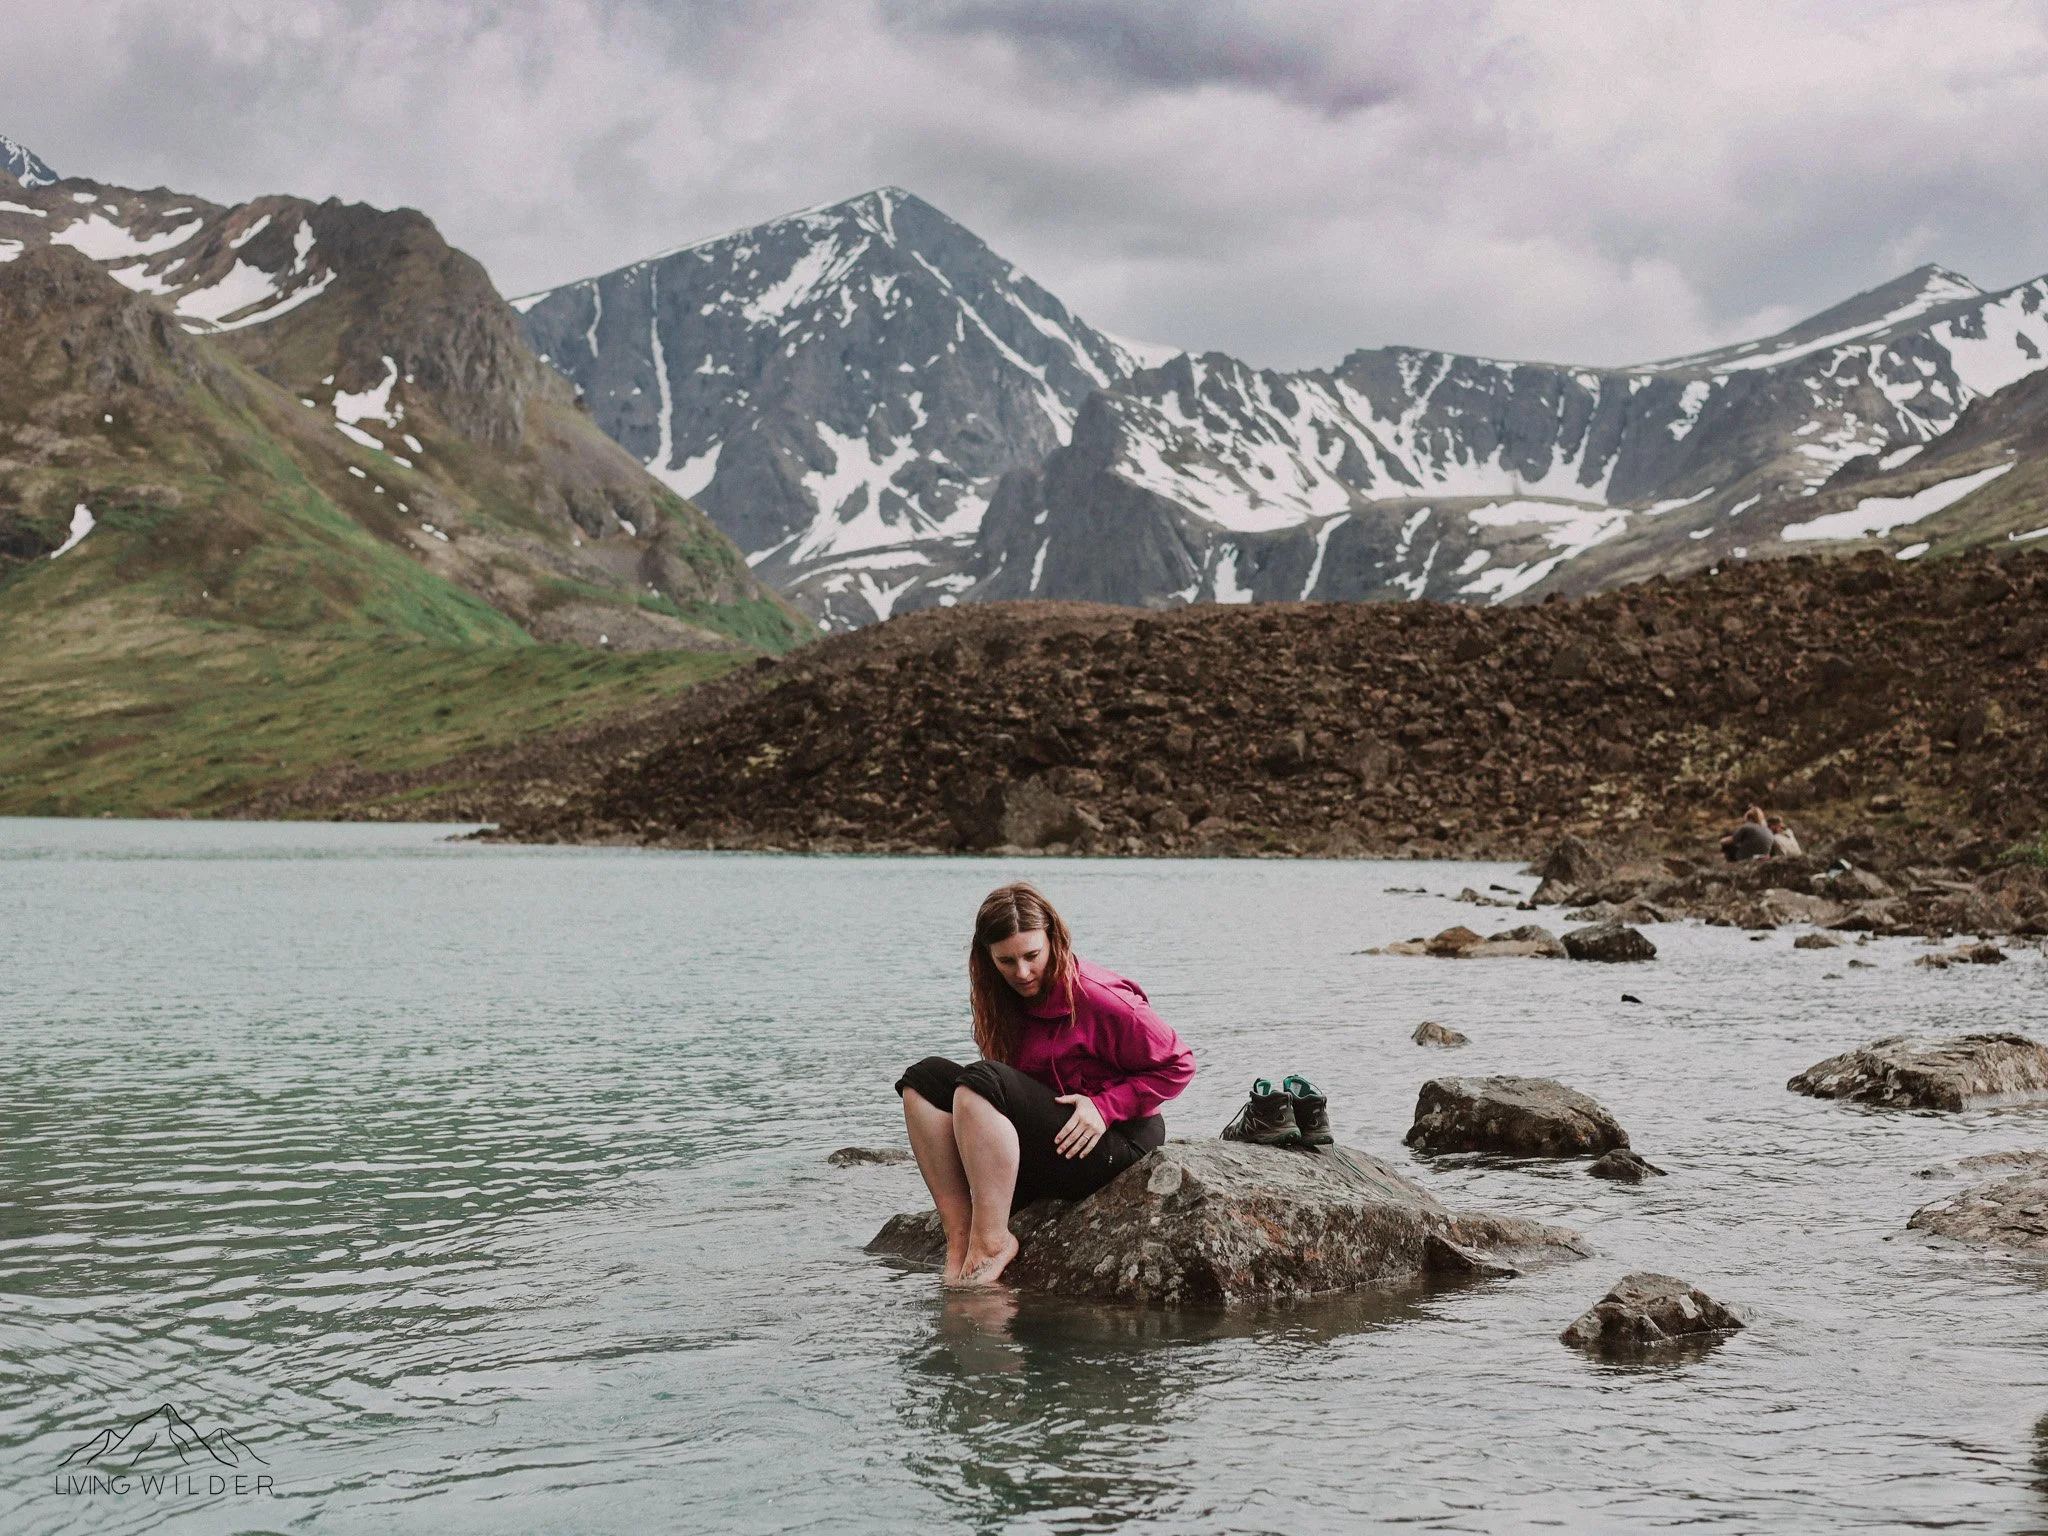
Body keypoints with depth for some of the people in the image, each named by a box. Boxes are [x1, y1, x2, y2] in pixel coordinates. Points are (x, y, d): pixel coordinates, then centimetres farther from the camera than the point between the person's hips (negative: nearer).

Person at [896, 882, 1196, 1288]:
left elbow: (1178, 1065, -9)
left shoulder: (1097, 997, -13)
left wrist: (1105, 1106, -17)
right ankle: (960, 1236, -19)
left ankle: (990, 1246, -26)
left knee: (980, 1081, -27)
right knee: (926, 1078, -7)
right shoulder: (1008, 1002, 9)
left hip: (1108, 1147, -8)